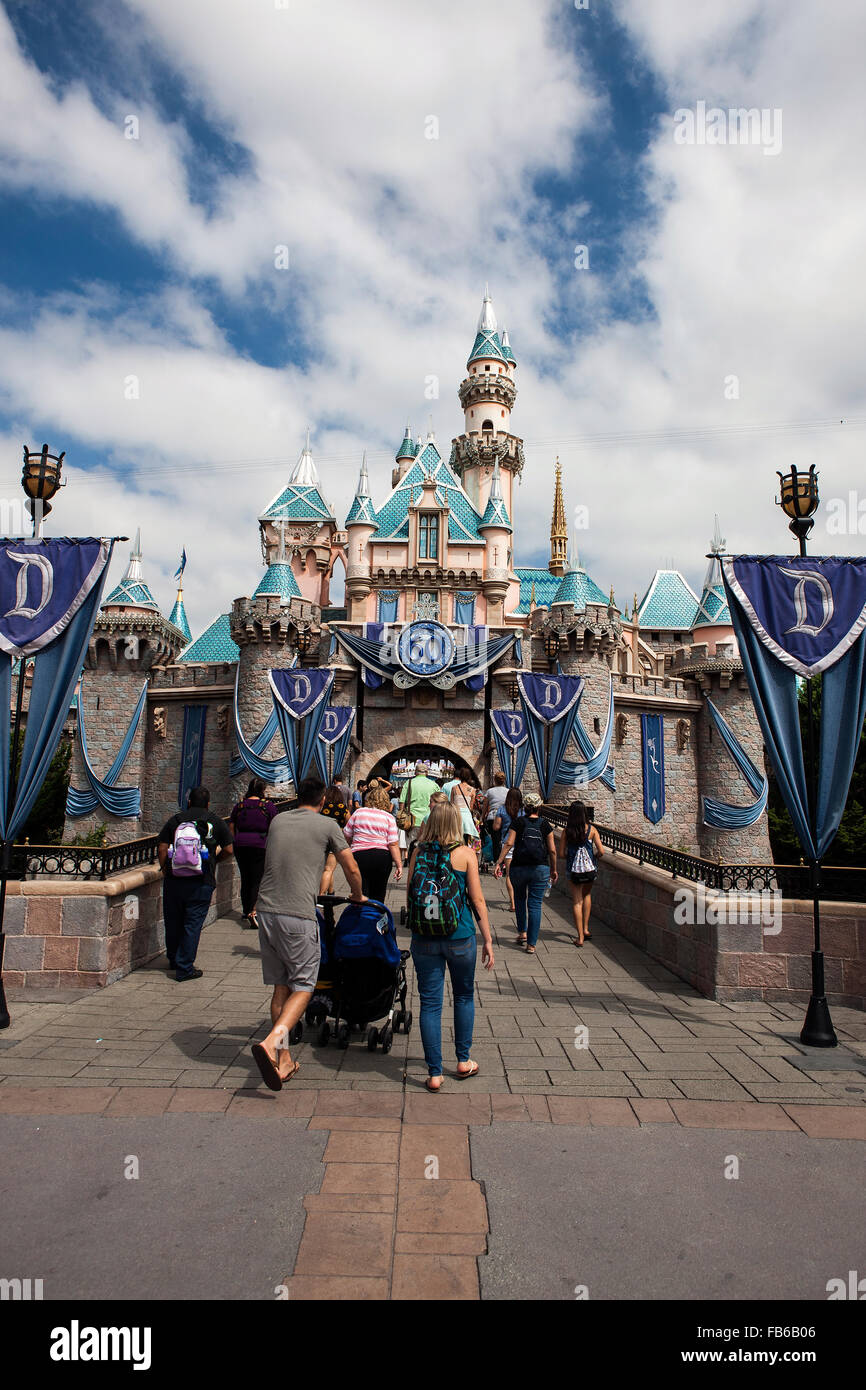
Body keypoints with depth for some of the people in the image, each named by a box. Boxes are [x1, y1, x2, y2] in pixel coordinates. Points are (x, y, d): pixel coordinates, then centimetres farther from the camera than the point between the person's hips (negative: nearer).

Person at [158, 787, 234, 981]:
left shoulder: (175, 820, 6)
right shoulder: (215, 821, 3)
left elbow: (161, 848, 0)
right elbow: (228, 850, 4)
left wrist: (165, 870, 10)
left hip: (173, 880, 2)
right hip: (201, 882, -2)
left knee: (173, 922, 17)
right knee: (193, 923, 4)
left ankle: (173, 960, 33)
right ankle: (184, 968, 4)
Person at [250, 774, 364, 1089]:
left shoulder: (277, 820, 15)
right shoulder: (327, 825, 1)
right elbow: (351, 869, 5)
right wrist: (358, 896, 24)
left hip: (266, 910, 5)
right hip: (298, 915, -5)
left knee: (281, 987, 15)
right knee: (303, 987, 4)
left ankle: (283, 1060, 19)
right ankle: (271, 1042, -16)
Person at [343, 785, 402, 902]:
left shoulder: (358, 812, 4)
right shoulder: (389, 817, 1)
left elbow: (346, 836, 8)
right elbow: (393, 844, -6)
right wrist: (399, 865, -5)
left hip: (359, 855, -1)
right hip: (383, 856, 1)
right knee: (378, 896, 16)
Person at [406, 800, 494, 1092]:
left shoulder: (419, 852, -1)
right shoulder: (465, 854, -6)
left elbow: (409, 895, 5)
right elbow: (477, 899, -6)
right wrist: (488, 939, 1)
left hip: (424, 936, 1)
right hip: (460, 936, -1)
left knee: (430, 1002, 8)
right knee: (464, 996, 20)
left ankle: (434, 1073, 12)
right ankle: (463, 1061, 30)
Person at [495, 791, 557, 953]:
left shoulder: (518, 822, -1)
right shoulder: (545, 824, 2)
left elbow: (509, 843, -8)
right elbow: (552, 850, 3)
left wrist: (499, 862, -6)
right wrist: (554, 870, 13)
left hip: (519, 867, 0)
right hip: (540, 869, 0)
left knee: (519, 899, 24)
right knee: (535, 905, 3)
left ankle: (522, 932, 30)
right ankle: (531, 944, 4)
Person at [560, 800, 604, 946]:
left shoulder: (566, 831, -6)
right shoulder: (591, 829, -6)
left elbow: (561, 854, -5)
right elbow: (601, 851, -9)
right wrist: (594, 857, 12)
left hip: (574, 870, -1)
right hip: (590, 869, 1)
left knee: (577, 901, 9)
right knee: (587, 895, 27)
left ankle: (580, 937, 7)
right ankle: (586, 928, 25)